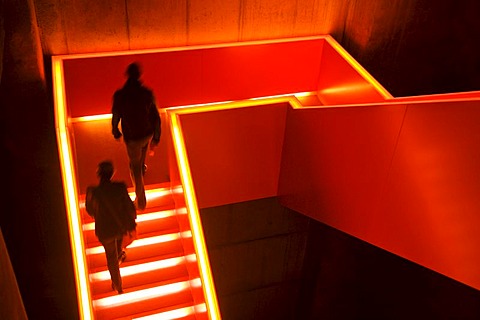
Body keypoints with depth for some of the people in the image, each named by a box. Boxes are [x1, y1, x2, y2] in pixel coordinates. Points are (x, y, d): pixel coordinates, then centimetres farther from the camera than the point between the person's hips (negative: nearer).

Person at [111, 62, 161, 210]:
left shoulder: (119, 95, -21)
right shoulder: (148, 93, -17)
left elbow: (115, 117, -9)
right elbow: (156, 118, -11)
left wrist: (115, 132, 11)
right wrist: (156, 138, 1)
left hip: (132, 137, -2)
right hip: (148, 134, 3)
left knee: (135, 167, 14)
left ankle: (141, 201, 18)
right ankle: (142, 168, 67)